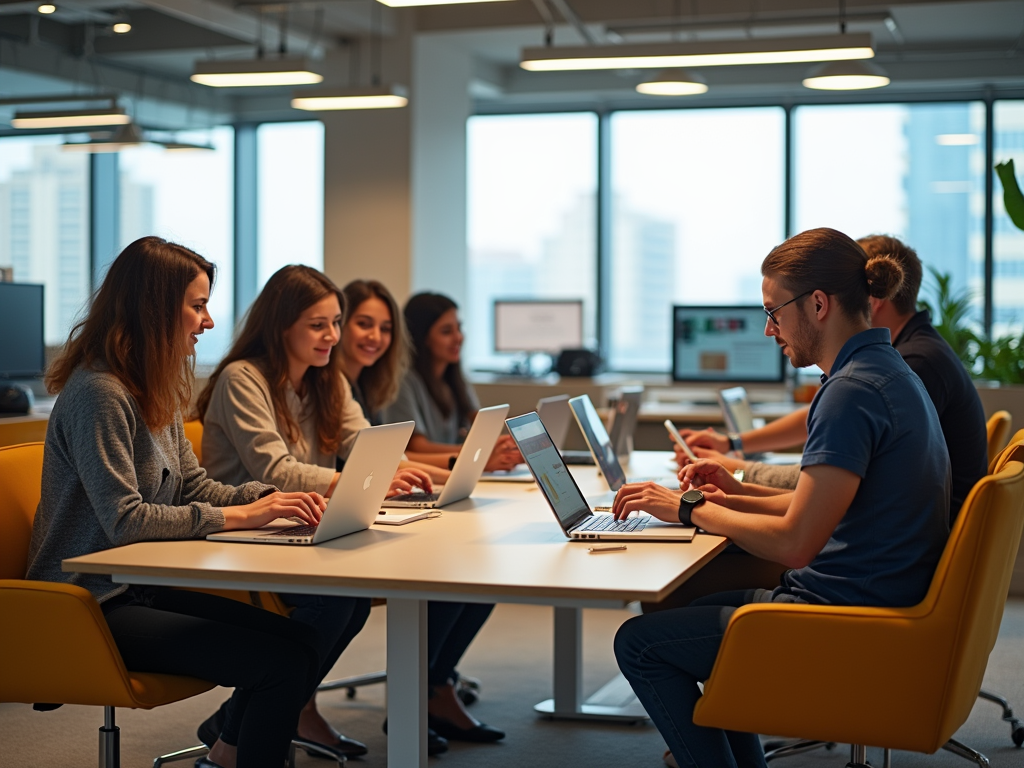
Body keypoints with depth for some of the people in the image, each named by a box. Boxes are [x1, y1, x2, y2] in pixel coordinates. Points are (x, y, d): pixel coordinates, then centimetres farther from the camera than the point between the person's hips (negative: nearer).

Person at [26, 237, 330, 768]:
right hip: (92, 607, -9)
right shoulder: (98, 394, -18)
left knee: (301, 640, -5)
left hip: (143, 588, 9)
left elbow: (193, 487, 15)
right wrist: (237, 516, -22)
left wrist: (269, 499, -2)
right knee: (283, 662, -19)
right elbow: (124, 520, -24)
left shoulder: (155, 393, 13)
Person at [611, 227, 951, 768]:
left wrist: (692, 509, -12)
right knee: (694, 607, 27)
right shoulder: (886, 371, 11)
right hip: (874, 601, 11)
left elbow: (794, 542, -25)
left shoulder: (854, 391, -22)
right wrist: (739, 498, 11)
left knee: (640, 643, -4)